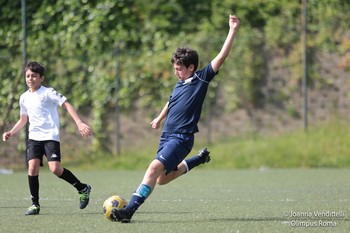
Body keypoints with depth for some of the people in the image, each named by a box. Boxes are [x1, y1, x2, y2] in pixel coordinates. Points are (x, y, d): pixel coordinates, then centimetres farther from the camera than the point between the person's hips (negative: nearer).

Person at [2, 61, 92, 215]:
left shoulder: (48, 93, -5)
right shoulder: (24, 98, 14)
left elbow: (67, 105, -9)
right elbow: (23, 119, 27)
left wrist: (79, 123, -20)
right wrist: (11, 133, 14)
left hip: (51, 136, -5)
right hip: (34, 137, 5)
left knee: (55, 169, -18)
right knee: (32, 167, -12)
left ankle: (83, 189, 3)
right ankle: (35, 204, -1)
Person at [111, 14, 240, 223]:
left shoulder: (202, 79, -6)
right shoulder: (180, 84, 13)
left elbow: (222, 56, -15)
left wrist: (233, 31, -22)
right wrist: (160, 118, 48)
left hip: (182, 137, -9)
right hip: (167, 135, 9)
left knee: (155, 167, -25)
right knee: (161, 179, 16)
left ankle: (130, 209, -30)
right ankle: (198, 159, 34)